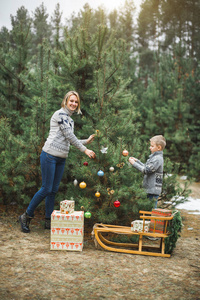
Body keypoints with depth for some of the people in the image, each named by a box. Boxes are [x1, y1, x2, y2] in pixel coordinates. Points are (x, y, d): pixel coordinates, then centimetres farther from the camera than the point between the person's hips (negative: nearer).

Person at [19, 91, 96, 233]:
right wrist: (85, 150, -11)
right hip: (50, 156, -8)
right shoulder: (60, 114, -7)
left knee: (54, 190, 9)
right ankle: (26, 216, 9)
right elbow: (69, 136, -13)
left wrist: (87, 141, 17)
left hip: (61, 159, 8)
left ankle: (49, 221, 17)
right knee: (46, 189, -6)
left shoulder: (70, 120, 20)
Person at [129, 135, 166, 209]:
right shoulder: (154, 157, 16)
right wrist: (137, 161, 16)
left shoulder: (158, 158, -15)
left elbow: (146, 170, -20)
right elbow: (147, 167, 21)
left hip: (153, 190, -10)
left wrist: (134, 163, -14)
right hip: (150, 189, 10)